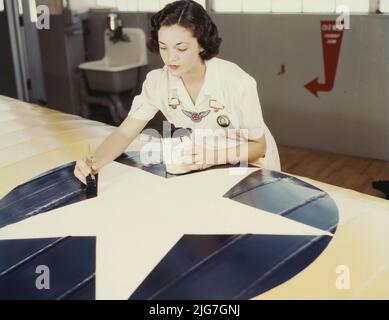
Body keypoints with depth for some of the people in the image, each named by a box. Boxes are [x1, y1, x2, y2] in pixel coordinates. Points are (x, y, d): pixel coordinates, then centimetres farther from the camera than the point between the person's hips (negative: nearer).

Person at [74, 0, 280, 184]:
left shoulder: (236, 83, -27)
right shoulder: (157, 81, -15)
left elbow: (258, 146, -17)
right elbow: (124, 133, -16)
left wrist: (212, 156, -34)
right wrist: (94, 163, -35)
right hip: (202, 170, 3)